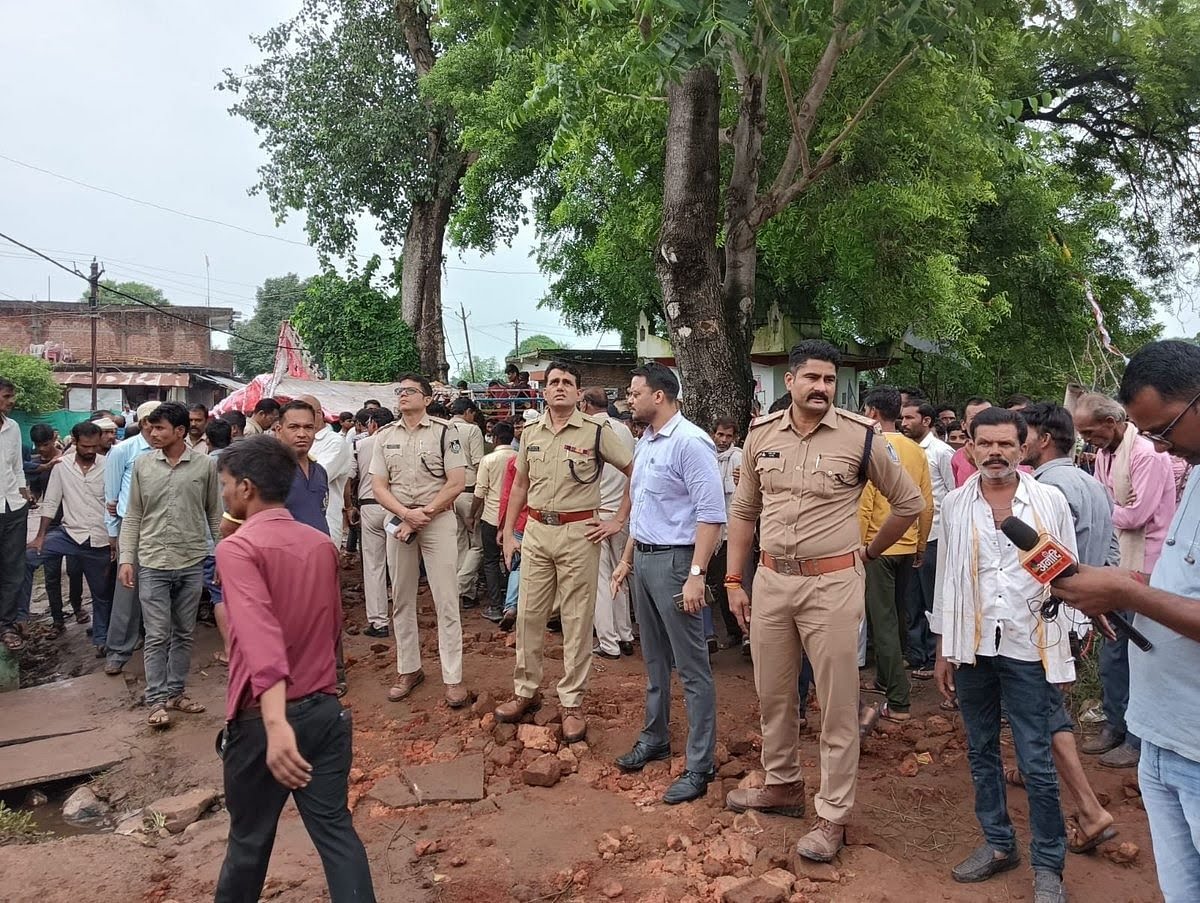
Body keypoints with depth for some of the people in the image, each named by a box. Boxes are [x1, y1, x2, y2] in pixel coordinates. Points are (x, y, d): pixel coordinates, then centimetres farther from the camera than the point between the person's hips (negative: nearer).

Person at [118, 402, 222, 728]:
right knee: (157, 636, 2)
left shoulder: (206, 465, -3)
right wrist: (126, 559, -1)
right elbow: (133, 517, 4)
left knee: (184, 633, 12)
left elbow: (214, 515, 4)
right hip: (153, 563, 0)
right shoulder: (142, 465, 0)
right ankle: (157, 700, 12)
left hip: (192, 564, 0)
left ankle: (176, 693, 24)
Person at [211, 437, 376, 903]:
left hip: (264, 719, -5)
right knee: (336, 829, 10)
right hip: (325, 709, 5)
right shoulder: (322, 544, 6)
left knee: (250, 838, 16)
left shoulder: (238, 548, -14)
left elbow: (260, 636, -29)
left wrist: (276, 725, -38)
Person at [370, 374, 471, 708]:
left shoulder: (445, 431, -3)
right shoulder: (384, 436, 8)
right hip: (398, 521, 4)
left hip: (438, 520, -4)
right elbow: (379, 486, 4)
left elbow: (456, 483, -8)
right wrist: (407, 514, -13)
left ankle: (453, 678, 3)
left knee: (446, 601, -3)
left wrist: (423, 515, -12)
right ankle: (409, 669, 23)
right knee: (401, 600, 10)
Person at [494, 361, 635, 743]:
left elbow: (636, 472, -2)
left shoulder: (596, 432, -5)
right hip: (536, 531, 4)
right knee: (528, 615, 10)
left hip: (579, 533, -4)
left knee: (577, 621, 3)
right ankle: (525, 691, 26)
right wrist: (508, 533, 12)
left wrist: (618, 520, -5)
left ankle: (571, 703, 14)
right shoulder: (531, 432, 9)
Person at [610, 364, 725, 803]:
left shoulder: (690, 442, -16)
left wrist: (696, 574, -24)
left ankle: (700, 766, 9)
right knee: (654, 660, 21)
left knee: (692, 668, -1)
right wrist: (626, 559, 21)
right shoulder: (645, 442, 12)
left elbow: (711, 514, -20)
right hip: (643, 558, 9)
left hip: (674, 560, -9)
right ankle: (654, 739, 36)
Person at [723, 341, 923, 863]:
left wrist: (870, 551, 8)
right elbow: (743, 510, 11)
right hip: (770, 580, 4)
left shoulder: (860, 437, -8)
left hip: (833, 582, -4)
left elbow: (909, 502, 5)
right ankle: (782, 785, 38)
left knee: (837, 704, 5)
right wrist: (733, 580, 9)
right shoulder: (761, 434, 2)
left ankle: (833, 815, 20)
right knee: (772, 693, 17)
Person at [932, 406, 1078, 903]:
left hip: (1030, 649, -2)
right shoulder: (955, 505, 2)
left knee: (1037, 764, 2)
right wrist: (943, 650, 7)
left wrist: (1064, 654, 0)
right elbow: (947, 578, 7)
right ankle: (998, 844, 30)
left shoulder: (1050, 502, -3)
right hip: (971, 648, 3)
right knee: (982, 753, 14)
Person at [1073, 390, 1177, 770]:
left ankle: (1139, 739, 14)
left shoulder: (1146, 453, -18)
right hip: (1115, 564, 8)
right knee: (1111, 650, 15)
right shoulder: (1104, 453, 7)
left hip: (1143, 568, -8)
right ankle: (1115, 727, 29)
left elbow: (1136, 514, -21)